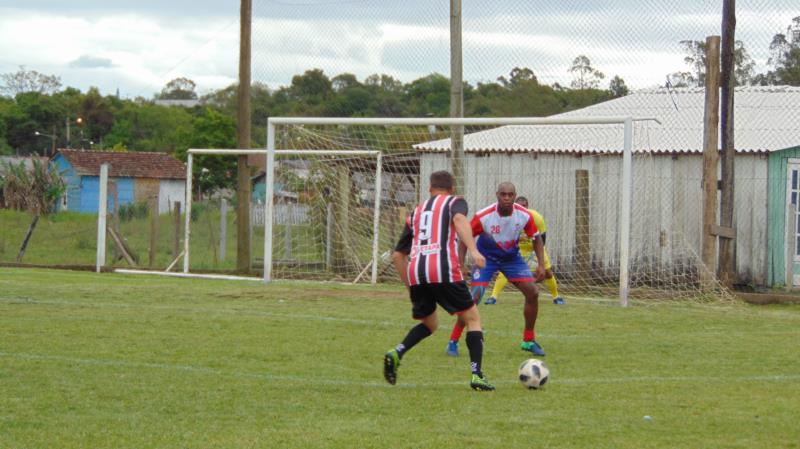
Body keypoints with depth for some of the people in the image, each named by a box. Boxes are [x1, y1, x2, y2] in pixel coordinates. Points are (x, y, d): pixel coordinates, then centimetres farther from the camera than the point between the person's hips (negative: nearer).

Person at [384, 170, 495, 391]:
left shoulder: (416, 212, 29)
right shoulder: (454, 201, 15)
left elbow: (398, 255, 28)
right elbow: (459, 219, -12)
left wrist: (410, 287, 34)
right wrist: (473, 250, -23)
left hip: (415, 273, 5)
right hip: (444, 271, -5)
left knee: (429, 323, 24)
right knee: (472, 318, 8)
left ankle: (396, 354, -1)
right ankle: (477, 375, -6)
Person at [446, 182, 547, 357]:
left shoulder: (524, 216, -19)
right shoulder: (483, 216, -28)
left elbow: (536, 238, -3)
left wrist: (541, 265, -12)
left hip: (512, 257, 3)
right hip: (486, 257, -3)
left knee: (533, 293, -7)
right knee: (474, 297, -18)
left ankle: (529, 341, 10)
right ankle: (453, 342, -6)